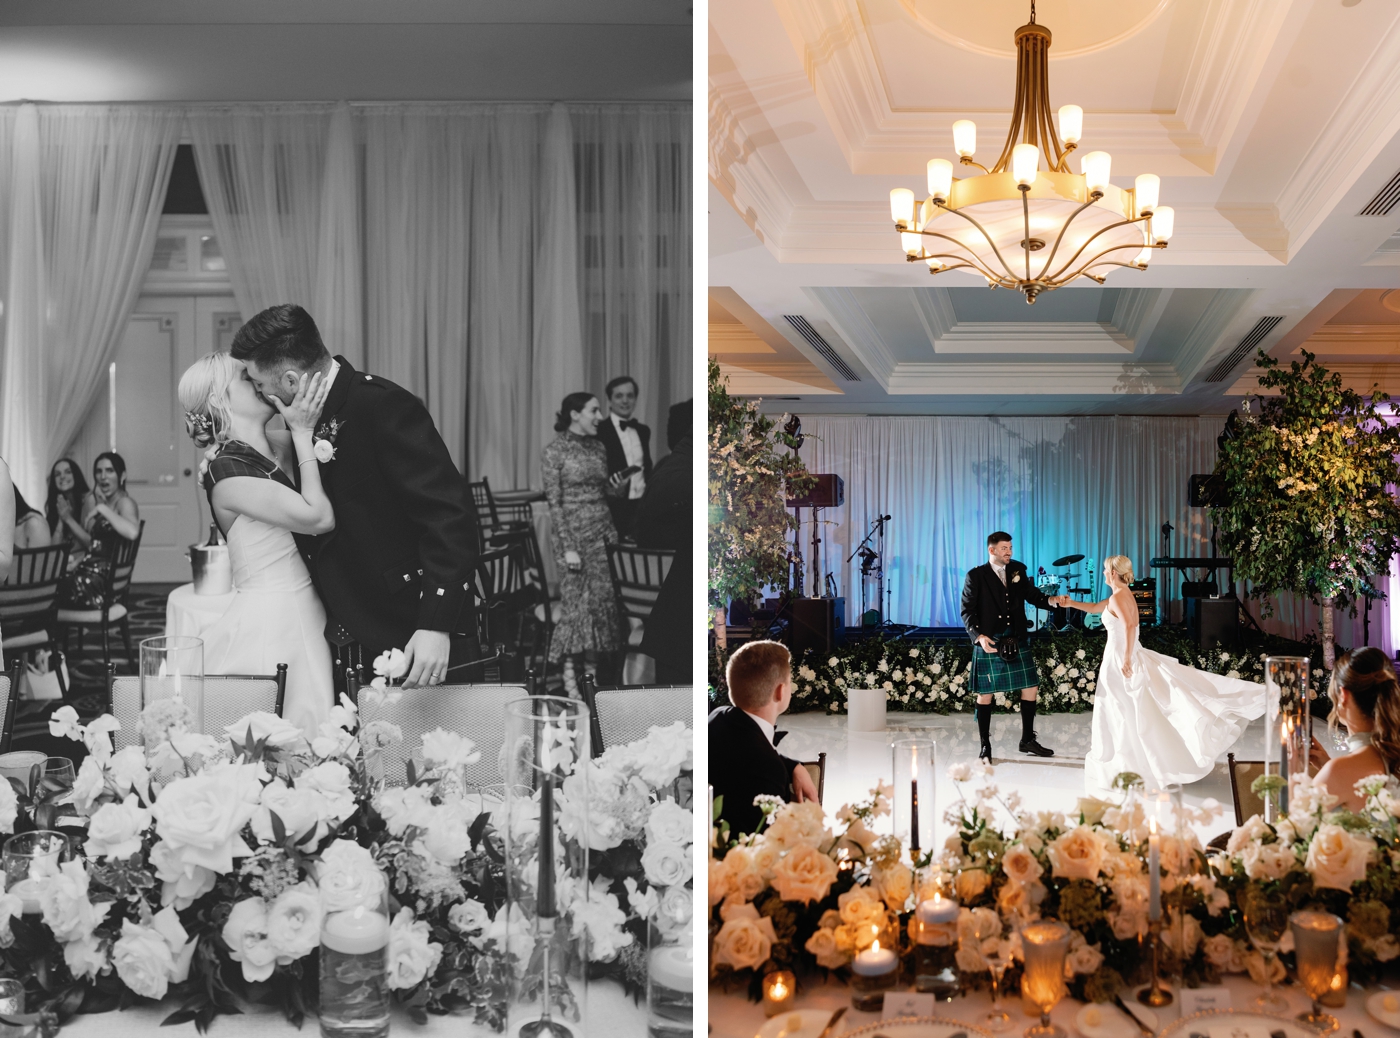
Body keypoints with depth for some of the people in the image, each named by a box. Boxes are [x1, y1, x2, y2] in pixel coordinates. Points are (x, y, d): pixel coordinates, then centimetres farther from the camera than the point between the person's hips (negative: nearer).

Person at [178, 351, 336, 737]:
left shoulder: (281, 446, 10)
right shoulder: (226, 472, -10)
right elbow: (319, 518, -14)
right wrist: (302, 433, -8)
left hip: (305, 616, 7)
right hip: (270, 624, -7)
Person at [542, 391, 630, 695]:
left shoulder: (598, 447, 10)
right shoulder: (556, 449, -7)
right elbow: (554, 501, -10)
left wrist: (619, 487, -5)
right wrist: (567, 546, -16)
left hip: (603, 529, 6)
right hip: (574, 531, -6)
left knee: (604, 599, 3)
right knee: (575, 602, -4)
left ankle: (593, 668, 12)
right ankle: (570, 678, 5)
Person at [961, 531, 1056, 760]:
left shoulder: (1017, 570, 9)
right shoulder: (976, 576, -4)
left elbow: (1031, 595, 14)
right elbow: (967, 611, -5)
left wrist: (1052, 601, -6)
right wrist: (979, 636, -19)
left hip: (1017, 640, 5)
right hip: (989, 643, -4)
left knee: (1031, 687, 5)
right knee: (985, 693, 1)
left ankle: (1028, 740, 20)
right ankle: (985, 746, 12)